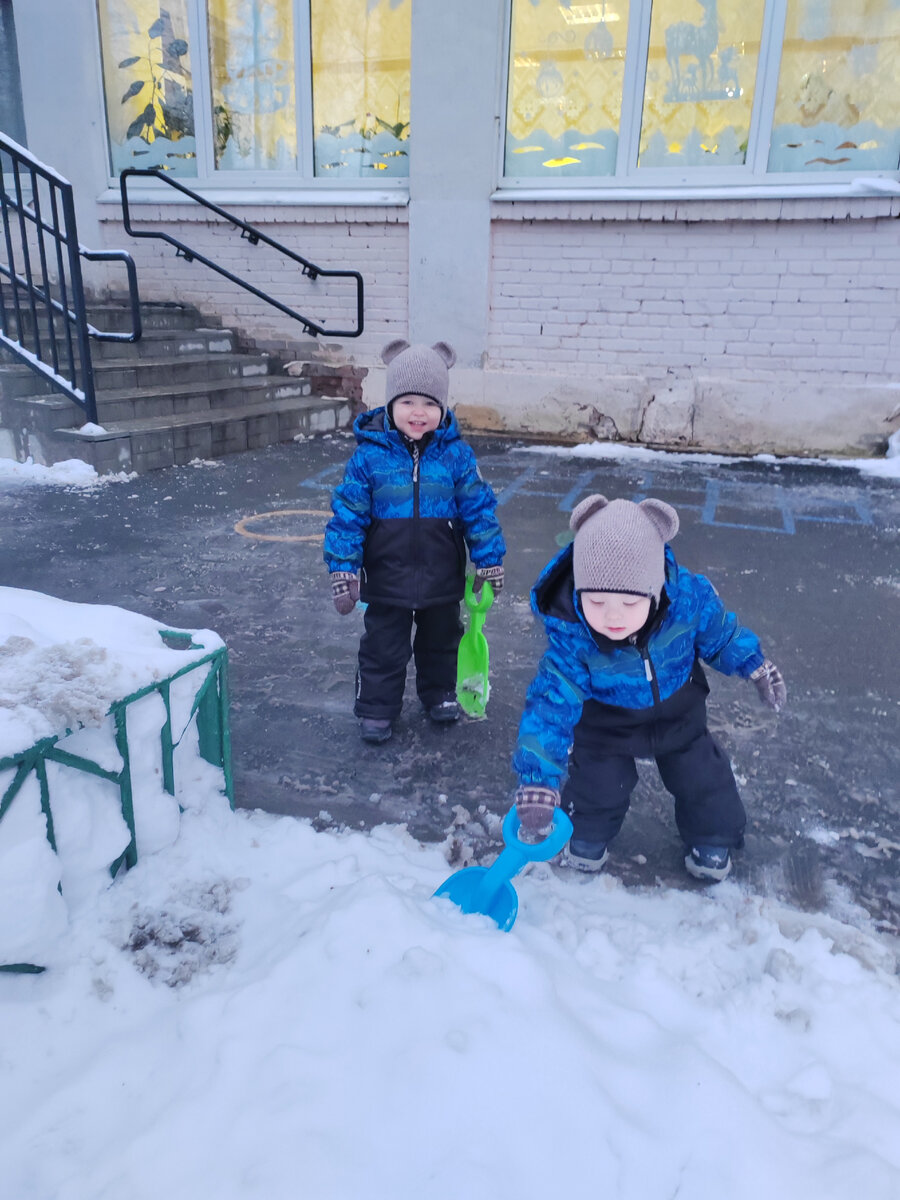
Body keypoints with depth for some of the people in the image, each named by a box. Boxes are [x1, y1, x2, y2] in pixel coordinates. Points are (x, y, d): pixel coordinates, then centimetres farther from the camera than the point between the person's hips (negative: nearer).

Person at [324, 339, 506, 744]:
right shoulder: (370, 455, -12)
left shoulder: (456, 454, -9)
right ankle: (377, 708, 29)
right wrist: (343, 567, -12)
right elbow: (348, 513, -9)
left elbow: (478, 508, -3)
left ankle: (439, 693, 45)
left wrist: (489, 559, -3)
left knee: (441, 640, 22)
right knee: (383, 646, 12)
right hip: (387, 578, -1)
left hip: (442, 578, 2)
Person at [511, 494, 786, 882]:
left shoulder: (689, 598, -34)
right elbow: (552, 703, -38)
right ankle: (588, 831, 41)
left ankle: (713, 837, 45)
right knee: (596, 780, 8)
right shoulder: (570, 634, -39)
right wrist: (537, 781, -45)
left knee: (701, 773, 16)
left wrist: (756, 667, 2)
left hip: (678, 713, 2)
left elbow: (720, 633, -10)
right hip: (606, 722, -2)